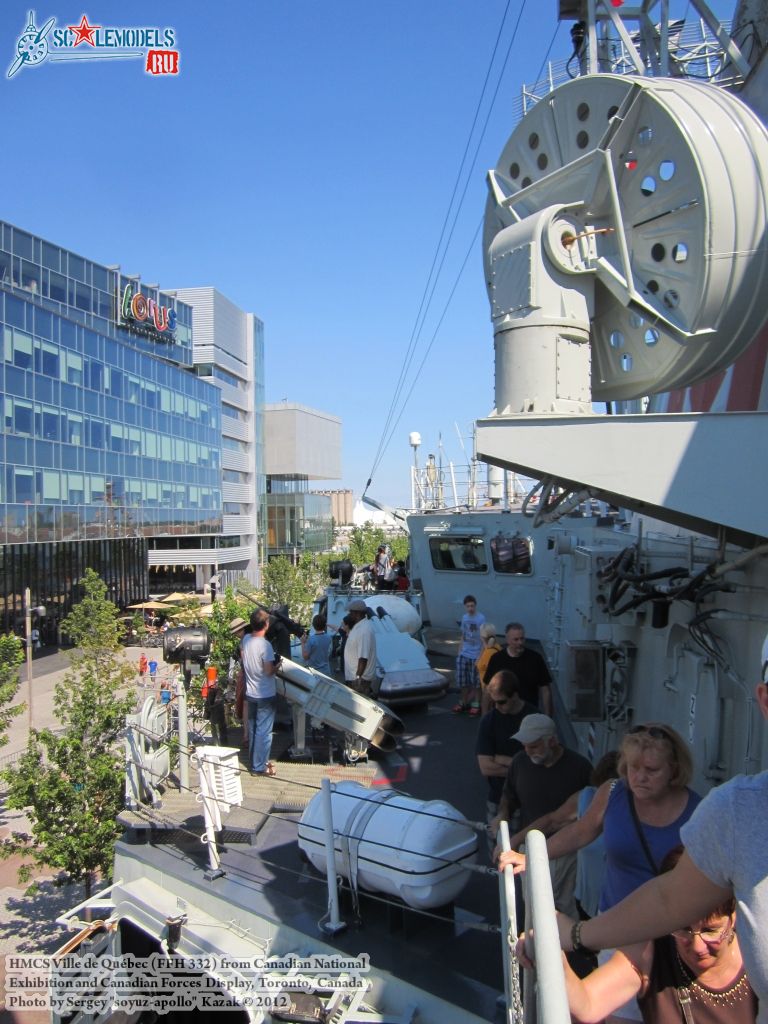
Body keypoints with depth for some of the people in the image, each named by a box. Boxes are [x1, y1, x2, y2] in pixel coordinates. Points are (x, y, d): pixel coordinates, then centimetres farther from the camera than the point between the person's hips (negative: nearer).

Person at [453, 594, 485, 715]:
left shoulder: (481, 618, -13)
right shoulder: (464, 617, 6)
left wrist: (480, 655, -14)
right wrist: (460, 650, 14)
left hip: (475, 655, -5)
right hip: (464, 654, 6)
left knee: (476, 681, 4)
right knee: (462, 680, 10)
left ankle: (476, 704, 18)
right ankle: (463, 702, 24)